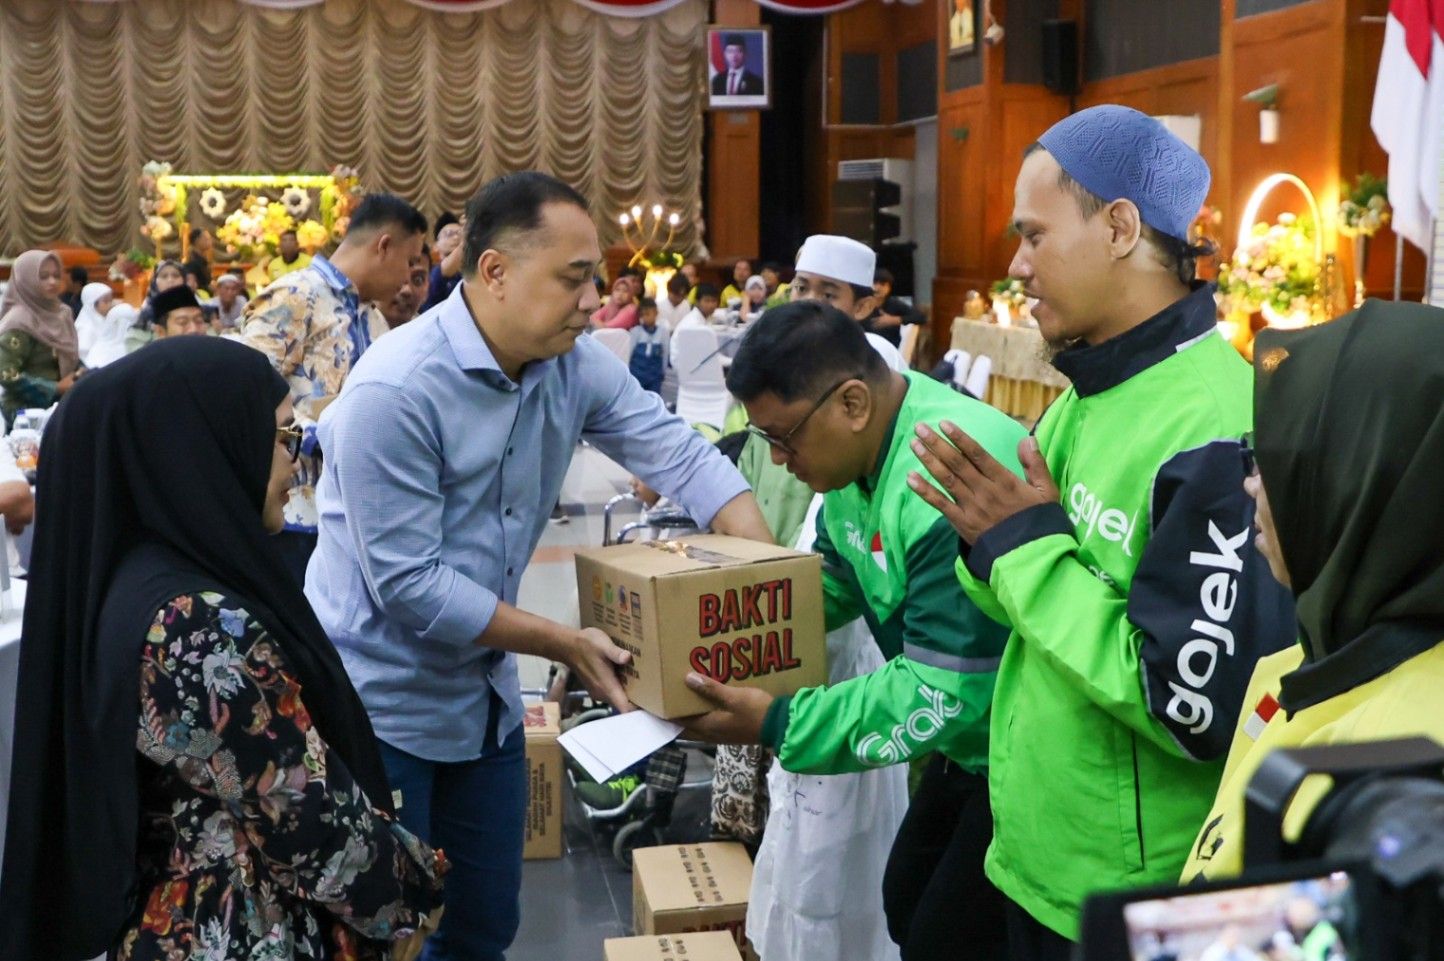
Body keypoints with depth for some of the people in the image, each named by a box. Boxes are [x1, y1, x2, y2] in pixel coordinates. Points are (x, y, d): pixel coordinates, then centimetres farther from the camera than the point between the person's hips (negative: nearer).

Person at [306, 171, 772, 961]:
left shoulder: (574, 364, -5)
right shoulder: (394, 391, -26)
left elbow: (681, 455, -7)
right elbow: (409, 586, -25)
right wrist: (567, 646, -22)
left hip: (484, 695, 7)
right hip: (379, 703, -6)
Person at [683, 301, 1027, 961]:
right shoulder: (856, 447, -1)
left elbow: (945, 693, -30)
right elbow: (831, 579, 13)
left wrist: (777, 725, -26)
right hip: (974, 745, 9)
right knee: (906, 904, 17)